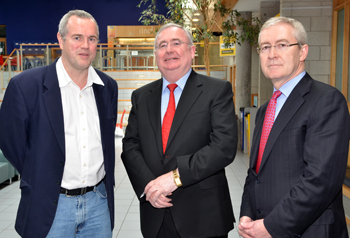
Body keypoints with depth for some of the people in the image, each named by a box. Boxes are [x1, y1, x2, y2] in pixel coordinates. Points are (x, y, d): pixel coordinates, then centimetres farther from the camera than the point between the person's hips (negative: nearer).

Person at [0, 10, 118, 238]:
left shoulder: (109, 87, 3)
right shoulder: (26, 85, -11)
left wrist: (106, 183, 11)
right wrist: (40, 180, 3)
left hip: (99, 201, 4)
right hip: (50, 207, -3)